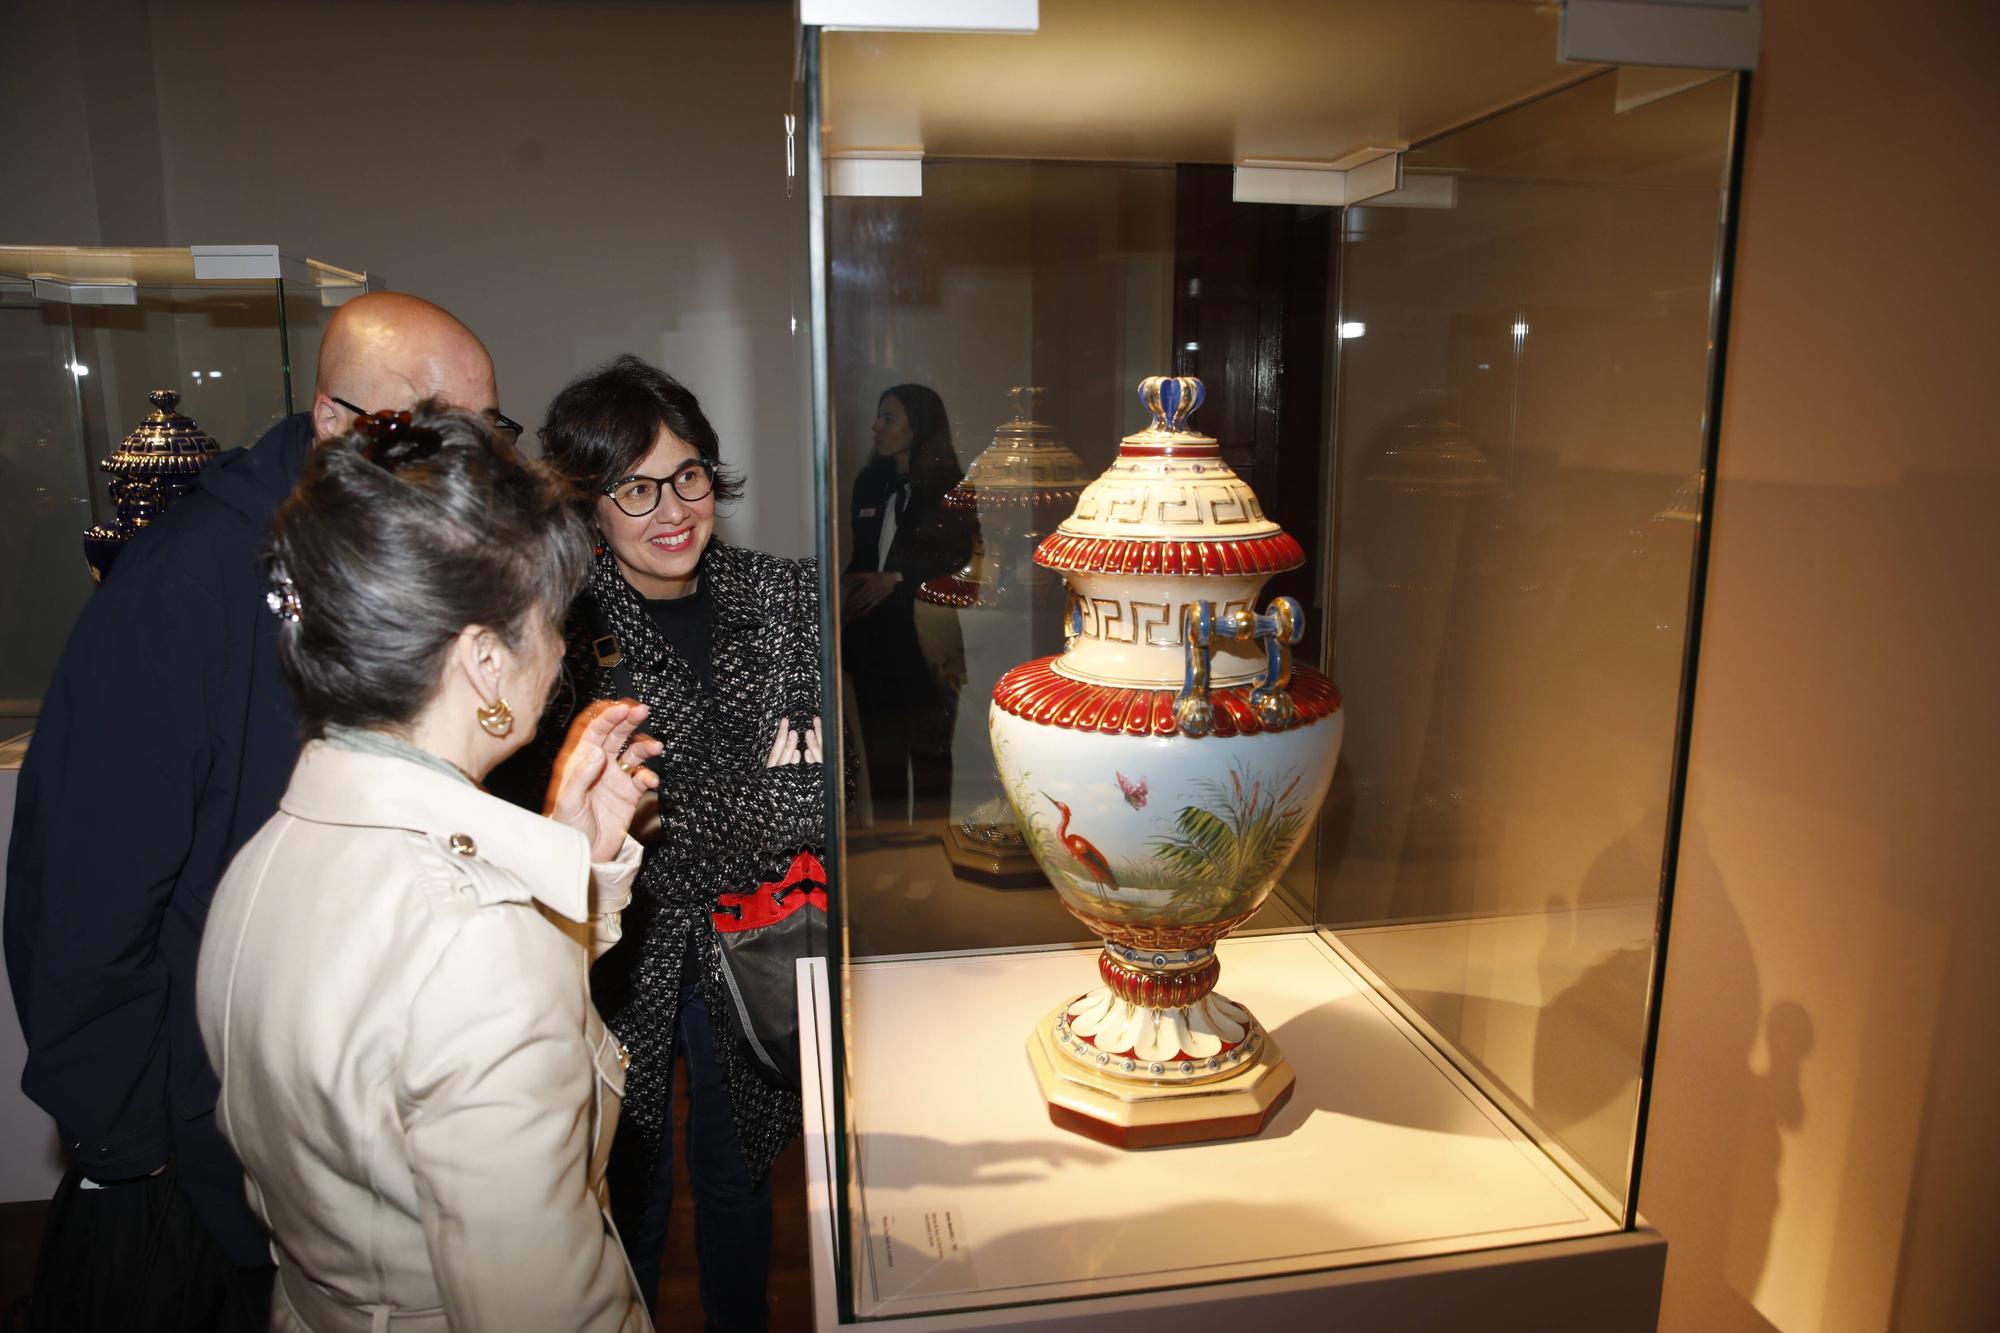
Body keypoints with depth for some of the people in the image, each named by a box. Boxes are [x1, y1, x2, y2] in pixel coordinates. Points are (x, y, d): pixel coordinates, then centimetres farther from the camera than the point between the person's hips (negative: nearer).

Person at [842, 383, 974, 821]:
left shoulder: (949, 488, -3)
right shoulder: (870, 484, 14)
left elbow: (959, 559, -8)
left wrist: (897, 578, -13)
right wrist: (848, 587, 0)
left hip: (926, 642, -5)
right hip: (875, 641, 5)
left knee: (929, 753, -2)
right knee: (882, 752, 8)